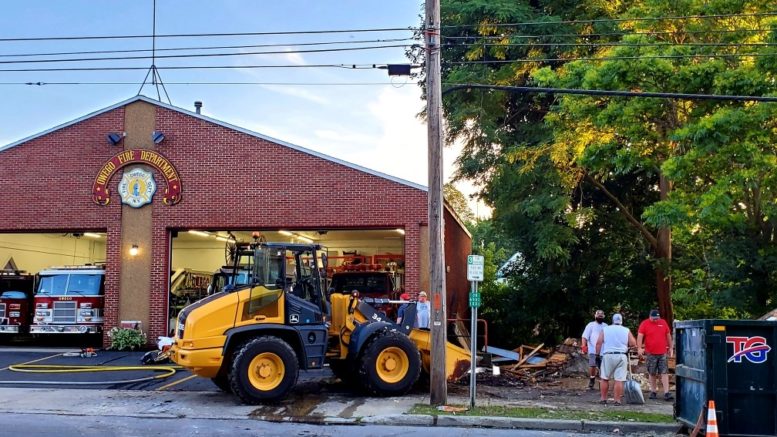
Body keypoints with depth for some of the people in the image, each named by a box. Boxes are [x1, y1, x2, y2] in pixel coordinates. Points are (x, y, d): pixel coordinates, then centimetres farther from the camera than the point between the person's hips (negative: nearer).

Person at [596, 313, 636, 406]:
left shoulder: (605, 329, 4)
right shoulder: (626, 331, 5)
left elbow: (599, 343, -2)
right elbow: (633, 343, -1)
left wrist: (598, 353, 6)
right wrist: (626, 345, 18)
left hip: (608, 355, 0)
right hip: (622, 356, 0)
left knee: (604, 378, 10)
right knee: (619, 380, -1)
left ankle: (603, 398, 12)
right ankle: (617, 400, -2)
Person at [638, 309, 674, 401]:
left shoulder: (663, 322, 6)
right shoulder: (644, 324, -3)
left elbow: (668, 335, 15)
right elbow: (640, 336, -11)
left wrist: (670, 347, 16)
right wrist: (640, 348, -23)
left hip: (662, 353, 2)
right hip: (651, 353, -2)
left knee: (664, 373, -4)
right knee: (652, 374, 7)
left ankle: (666, 393, -6)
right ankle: (653, 392, 16)